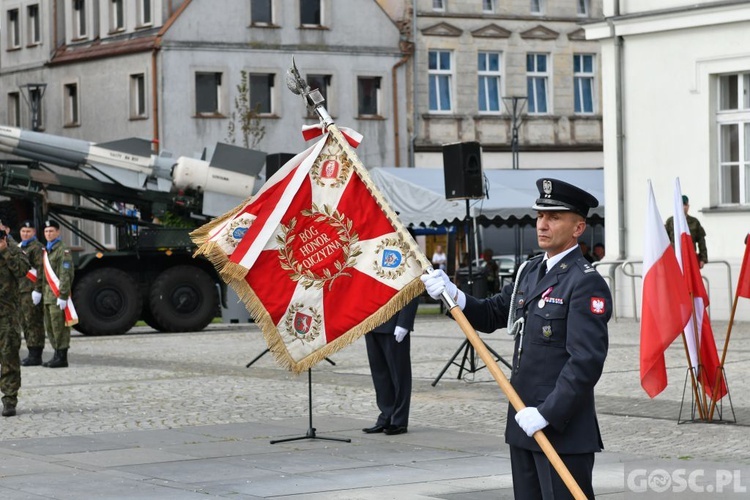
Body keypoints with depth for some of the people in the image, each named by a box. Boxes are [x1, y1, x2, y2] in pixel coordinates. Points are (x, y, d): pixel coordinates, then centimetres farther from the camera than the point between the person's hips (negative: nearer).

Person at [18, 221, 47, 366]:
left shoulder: (37, 247, -8)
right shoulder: (19, 247, 21)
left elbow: (41, 270, -16)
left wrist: (37, 290, -21)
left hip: (32, 292, -9)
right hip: (20, 291, 9)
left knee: (34, 323, -8)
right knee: (25, 323, 11)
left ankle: (35, 355, -7)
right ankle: (32, 354, 16)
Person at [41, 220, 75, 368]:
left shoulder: (63, 250, -8)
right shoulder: (46, 250, 20)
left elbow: (66, 275, -14)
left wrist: (63, 296, -19)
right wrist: (40, 292, 18)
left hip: (58, 295, -9)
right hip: (47, 295, 9)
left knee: (59, 326, -8)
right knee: (49, 327, 10)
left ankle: (62, 357, -6)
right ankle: (57, 354, 17)